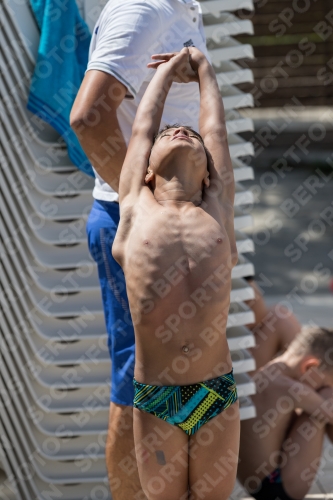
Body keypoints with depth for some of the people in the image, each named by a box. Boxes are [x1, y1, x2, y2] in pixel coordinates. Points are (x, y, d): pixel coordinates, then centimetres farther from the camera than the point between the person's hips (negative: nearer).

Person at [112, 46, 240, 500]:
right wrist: (170, 68, 31)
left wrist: (202, 67, 32)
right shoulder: (136, 208, 6)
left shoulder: (217, 209, 9)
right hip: (154, 400, -1)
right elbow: (142, 129, 17)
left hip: (218, 394, 1)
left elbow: (217, 130, 19)